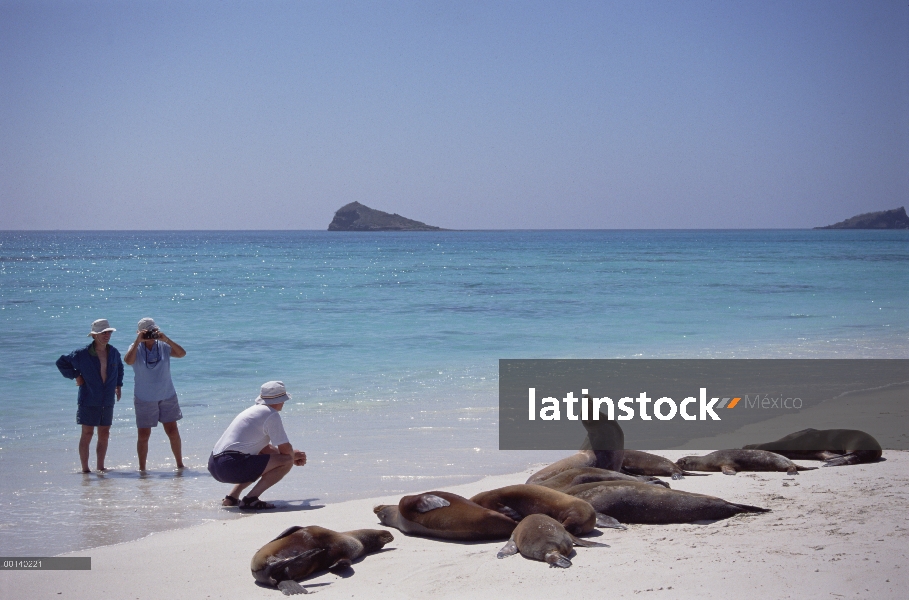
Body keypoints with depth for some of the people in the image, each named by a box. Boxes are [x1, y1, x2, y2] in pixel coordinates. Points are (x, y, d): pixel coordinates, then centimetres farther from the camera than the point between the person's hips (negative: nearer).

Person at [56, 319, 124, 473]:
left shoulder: (114, 353, 4)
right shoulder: (82, 354, -10)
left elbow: (119, 367, 26)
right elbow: (61, 362, 2)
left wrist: (118, 385, 16)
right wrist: (75, 376, -4)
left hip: (108, 401, 5)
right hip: (89, 401, -5)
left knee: (104, 435, 9)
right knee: (87, 434, -2)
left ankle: (100, 467, 18)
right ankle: (85, 469, 3)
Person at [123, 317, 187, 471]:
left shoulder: (164, 347, -1)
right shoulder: (136, 348, -4)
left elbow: (182, 353, -15)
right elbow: (128, 361, -24)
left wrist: (166, 339, -24)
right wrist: (138, 341, -27)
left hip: (167, 397, 1)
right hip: (144, 399, -1)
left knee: (173, 432, 2)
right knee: (143, 435, 1)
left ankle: (180, 464, 14)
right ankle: (142, 468, 9)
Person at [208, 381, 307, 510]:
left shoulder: (254, 410, 24)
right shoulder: (271, 415, -4)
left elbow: (265, 448, 35)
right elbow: (285, 450, -4)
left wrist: (294, 455, 35)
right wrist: (294, 456, 19)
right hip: (232, 466, -10)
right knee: (287, 461, -8)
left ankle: (232, 497, 19)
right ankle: (250, 499, -14)